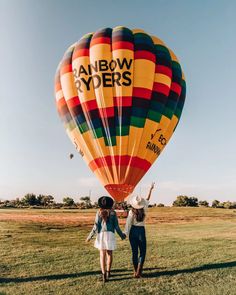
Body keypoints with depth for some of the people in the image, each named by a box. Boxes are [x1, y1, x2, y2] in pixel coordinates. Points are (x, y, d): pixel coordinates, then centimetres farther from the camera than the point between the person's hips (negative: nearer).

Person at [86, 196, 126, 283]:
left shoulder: (99, 212, -3)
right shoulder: (113, 213, -3)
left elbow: (96, 226, -5)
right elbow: (116, 226, -2)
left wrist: (90, 236, 6)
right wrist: (122, 235, 13)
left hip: (101, 235, 0)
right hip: (110, 235, 0)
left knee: (102, 255, 9)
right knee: (109, 253, 19)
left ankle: (104, 274, 0)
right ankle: (108, 272, 30)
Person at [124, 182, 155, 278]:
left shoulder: (131, 212, -12)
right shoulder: (143, 210, -7)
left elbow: (128, 224, -11)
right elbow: (147, 200, 6)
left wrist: (126, 233, -2)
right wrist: (151, 189, 17)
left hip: (133, 231, 0)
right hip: (141, 231, 0)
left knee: (134, 252, 11)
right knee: (142, 252, 9)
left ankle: (135, 272, 19)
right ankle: (138, 272, 1)